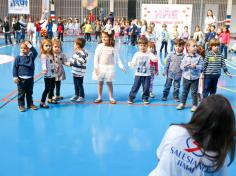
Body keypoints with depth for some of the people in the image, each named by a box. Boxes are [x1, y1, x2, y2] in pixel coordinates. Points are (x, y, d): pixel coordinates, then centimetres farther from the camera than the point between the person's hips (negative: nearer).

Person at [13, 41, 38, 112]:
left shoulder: (31, 56, -1)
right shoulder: (18, 57, -6)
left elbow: (35, 53, -21)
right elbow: (15, 67, -5)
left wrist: (30, 46, -25)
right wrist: (15, 77, -9)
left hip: (30, 78, 2)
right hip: (21, 78, -2)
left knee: (29, 92, 15)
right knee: (21, 93, 6)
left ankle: (30, 104, 28)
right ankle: (21, 105, 17)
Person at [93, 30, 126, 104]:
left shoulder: (112, 48, -2)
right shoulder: (99, 46, -4)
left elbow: (117, 58, 4)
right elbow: (96, 57, -2)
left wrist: (121, 66, -3)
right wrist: (96, 67, -8)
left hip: (109, 68, 0)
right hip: (101, 67, 0)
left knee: (109, 83, 5)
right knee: (100, 82, 7)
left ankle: (111, 98, 15)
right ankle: (99, 97, 19)